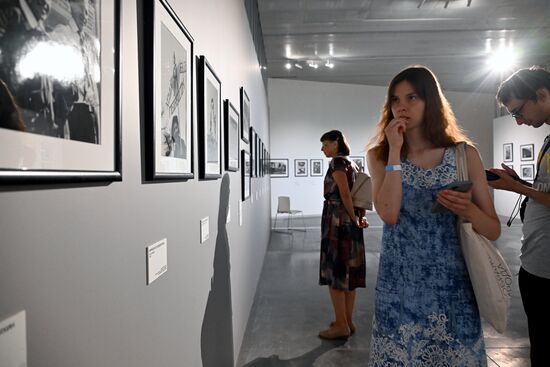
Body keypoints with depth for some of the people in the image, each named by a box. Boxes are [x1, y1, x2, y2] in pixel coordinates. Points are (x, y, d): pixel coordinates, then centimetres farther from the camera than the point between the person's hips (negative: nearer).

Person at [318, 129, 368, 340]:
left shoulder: (338, 161, -10)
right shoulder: (352, 163, 16)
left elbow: (345, 193, -18)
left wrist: (353, 218, -10)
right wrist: (360, 217, 7)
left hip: (337, 221, -9)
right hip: (350, 223, 9)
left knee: (335, 272, -3)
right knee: (349, 272, 12)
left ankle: (341, 326, 3)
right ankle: (348, 322, 20)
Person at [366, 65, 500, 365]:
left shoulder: (464, 154, -1)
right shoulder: (379, 155, 1)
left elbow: (494, 231, 2)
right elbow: (389, 214, -17)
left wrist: (468, 210, -19)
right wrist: (395, 150, -14)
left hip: (451, 287, 0)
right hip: (398, 287, 0)